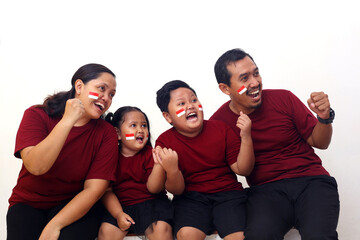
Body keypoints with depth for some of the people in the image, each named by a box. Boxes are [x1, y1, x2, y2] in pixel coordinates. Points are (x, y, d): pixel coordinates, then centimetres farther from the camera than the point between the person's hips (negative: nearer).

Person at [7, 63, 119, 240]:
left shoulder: (106, 133, -7)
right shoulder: (37, 115, -6)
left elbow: (94, 188, -13)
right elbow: (36, 166, -23)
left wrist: (54, 226, -22)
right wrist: (68, 121, -25)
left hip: (77, 205, 0)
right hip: (28, 203, 1)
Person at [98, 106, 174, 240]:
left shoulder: (150, 154, 0)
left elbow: (153, 188, -10)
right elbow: (107, 191, 1)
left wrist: (159, 164, -27)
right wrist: (118, 214, -14)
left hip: (150, 203, -1)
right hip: (120, 205, 1)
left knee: (161, 228, -26)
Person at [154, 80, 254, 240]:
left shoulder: (221, 129, 2)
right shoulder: (165, 141, -3)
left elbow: (242, 169, 0)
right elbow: (177, 190, -4)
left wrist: (246, 138, -15)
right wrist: (172, 170, -27)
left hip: (227, 192, 1)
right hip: (190, 198, -1)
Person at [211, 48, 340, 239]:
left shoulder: (283, 99, 1)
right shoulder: (219, 121, 0)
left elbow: (319, 143, 9)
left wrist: (324, 117, -10)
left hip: (311, 180, 1)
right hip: (265, 189, 0)